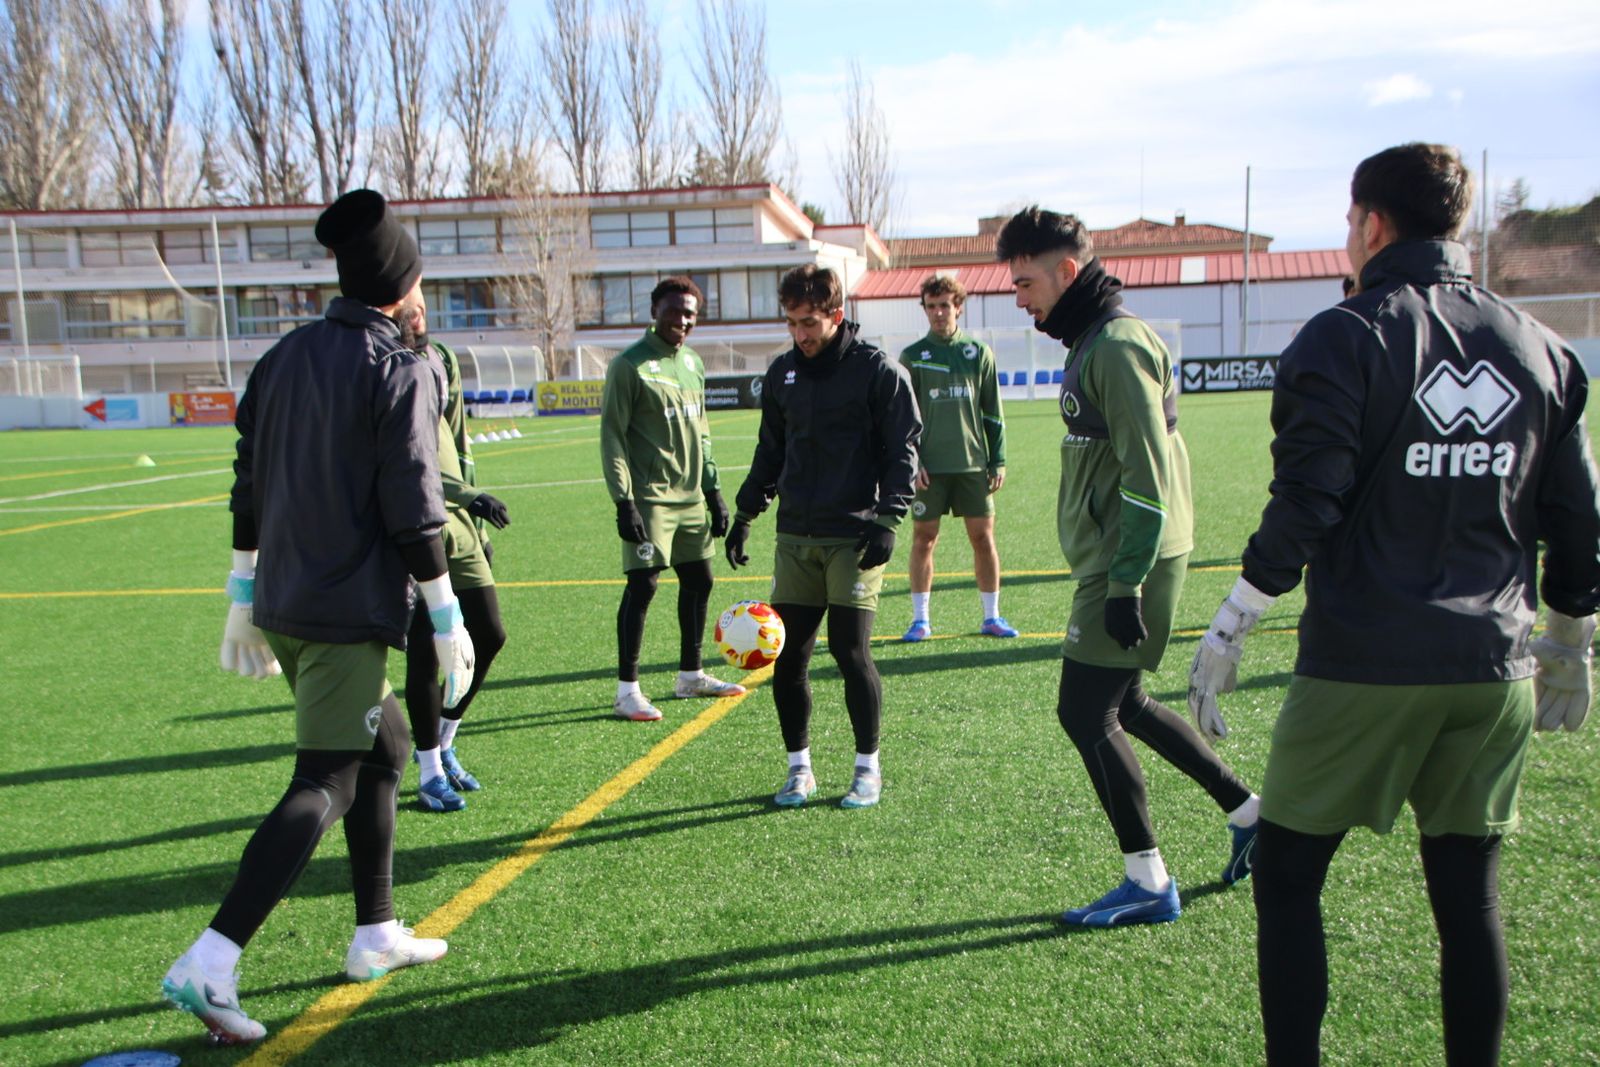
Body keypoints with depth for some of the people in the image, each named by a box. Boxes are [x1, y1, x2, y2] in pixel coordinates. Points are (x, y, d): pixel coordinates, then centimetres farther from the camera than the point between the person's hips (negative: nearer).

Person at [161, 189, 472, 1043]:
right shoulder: (400, 370, -10)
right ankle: (209, 964, -9)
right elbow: (412, 507, -15)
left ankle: (377, 935, 28)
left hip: (281, 603, 8)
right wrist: (446, 618, -9)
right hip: (349, 612, -8)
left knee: (384, 749, 20)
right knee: (323, 787, -3)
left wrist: (244, 595, 20)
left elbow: (248, 487, 13)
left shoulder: (284, 357, 12)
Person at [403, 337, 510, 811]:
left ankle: (443, 744, 29)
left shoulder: (441, 359, 14)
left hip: (458, 523, 8)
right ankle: (431, 774, 13)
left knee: (489, 635, 8)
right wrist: (469, 496, -30)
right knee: (425, 652, -3)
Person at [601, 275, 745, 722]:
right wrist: (624, 502, -16)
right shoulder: (629, 364, -7)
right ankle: (627, 690, 1)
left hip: (691, 498, 8)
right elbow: (612, 437, -10)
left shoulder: (693, 363, 15)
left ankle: (690, 675, 26)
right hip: (650, 498, -7)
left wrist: (713, 491, 17)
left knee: (698, 581, 11)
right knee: (642, 585, -8)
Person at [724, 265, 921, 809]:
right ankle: (799, 769, 20)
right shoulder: (781, 374, 12)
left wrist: (887, 519, -14)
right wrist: (745, 514, 13)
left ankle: (868, 768, 13)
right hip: (795, 538, 5)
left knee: (850, 651, -7)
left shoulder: (879, 371, -4)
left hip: (855, 537, -5)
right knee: (787, 655, 4)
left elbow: (902, 451, -4)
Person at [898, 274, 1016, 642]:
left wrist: (998, 461, 4)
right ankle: (920, 618, 12)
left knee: (983, 536, 3)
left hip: (973, 463, 1)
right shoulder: (912, 356, 3)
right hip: (929, 466, -1)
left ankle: (992, 616, 15)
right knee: (924, 538, 2)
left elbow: (993, 412, 9)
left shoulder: (979, 353, 7)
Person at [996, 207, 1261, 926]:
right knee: (1122, 705, 18)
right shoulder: (1092, 341, 15)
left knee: (1084, 713, -4)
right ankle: (1249, 811, 32)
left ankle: (1148, 885, 10)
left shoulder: (1118, 345, -16)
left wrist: (1126, 585, -22)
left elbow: (1147, 479, -22)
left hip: (1128, 567, -10)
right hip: (1112, 566, 10)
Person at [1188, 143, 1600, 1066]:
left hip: (1364, 668, -5)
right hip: (1494, 673, 6)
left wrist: (1228, 631, -6)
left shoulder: (1346, 338, -7)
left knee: (1288, 881, 7)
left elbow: (1303, 512, -14)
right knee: (1470, 898, 14)